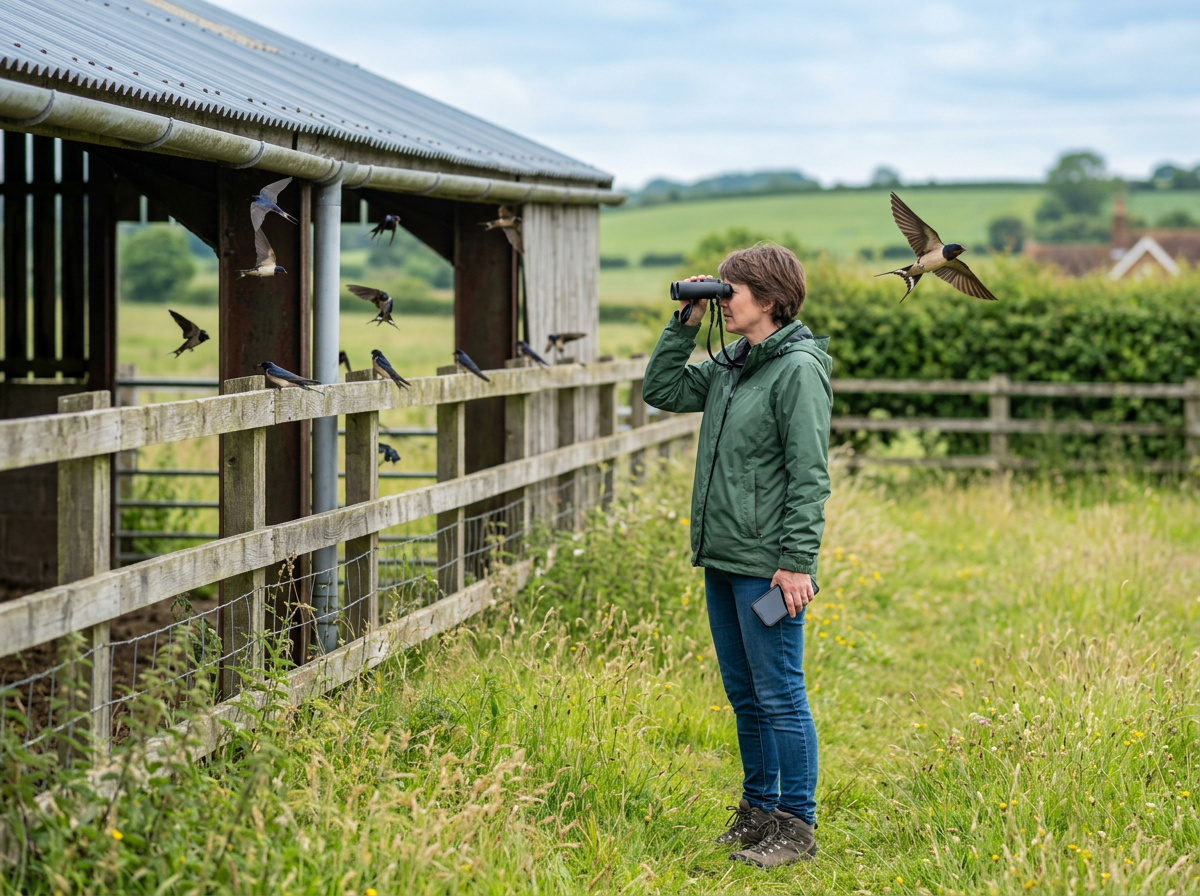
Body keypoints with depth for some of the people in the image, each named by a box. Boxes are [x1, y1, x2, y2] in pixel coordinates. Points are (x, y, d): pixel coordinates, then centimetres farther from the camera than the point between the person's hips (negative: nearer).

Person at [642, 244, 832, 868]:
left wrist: (797, 562, -19)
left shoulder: (799, 368, -13)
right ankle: (758, 809, 27)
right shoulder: (729, 367, 12)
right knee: (743, 694, 16)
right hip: (722, 559, 9)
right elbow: (661, 391, 19)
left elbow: (810, 474, -16)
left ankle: (797, 825, 6)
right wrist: (684, 325, 9)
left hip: (766, 565, -9)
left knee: (778, 697, -2)